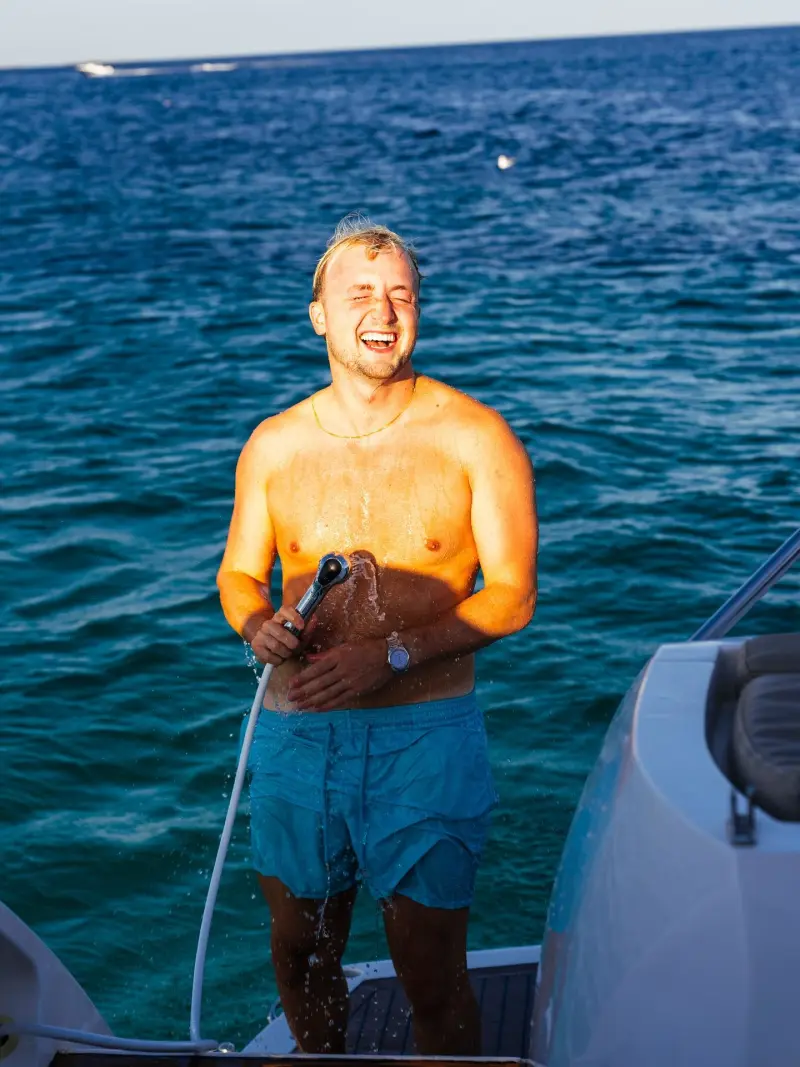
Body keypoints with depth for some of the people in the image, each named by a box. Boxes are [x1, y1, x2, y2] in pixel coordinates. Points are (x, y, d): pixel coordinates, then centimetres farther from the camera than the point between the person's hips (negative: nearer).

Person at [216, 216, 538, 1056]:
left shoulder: (475, 437, -5)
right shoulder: (273, 445, 5)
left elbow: (513, 597, -7)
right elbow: (238, 575, 15)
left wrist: (392, 655, -19)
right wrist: (257, 624, -9)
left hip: (424, 734, -3)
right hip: (293, 733, 4)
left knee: (432, 979, 2)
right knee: (300, 957, 18)